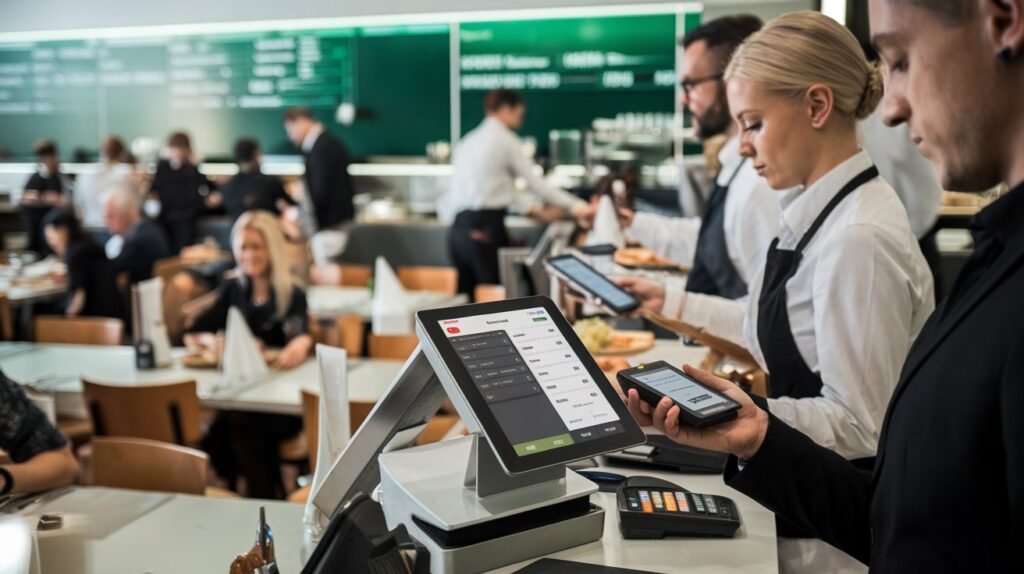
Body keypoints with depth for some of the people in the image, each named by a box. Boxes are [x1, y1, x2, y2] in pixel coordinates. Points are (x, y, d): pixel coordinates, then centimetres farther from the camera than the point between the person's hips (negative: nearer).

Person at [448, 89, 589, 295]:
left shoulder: (467, 141, 18)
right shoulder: (504, 139, -4)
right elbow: (535, 182, -2)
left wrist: (531, 209, 28)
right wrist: (576, 205, 8)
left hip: (460, 228, 8)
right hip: (485, 229, -7)